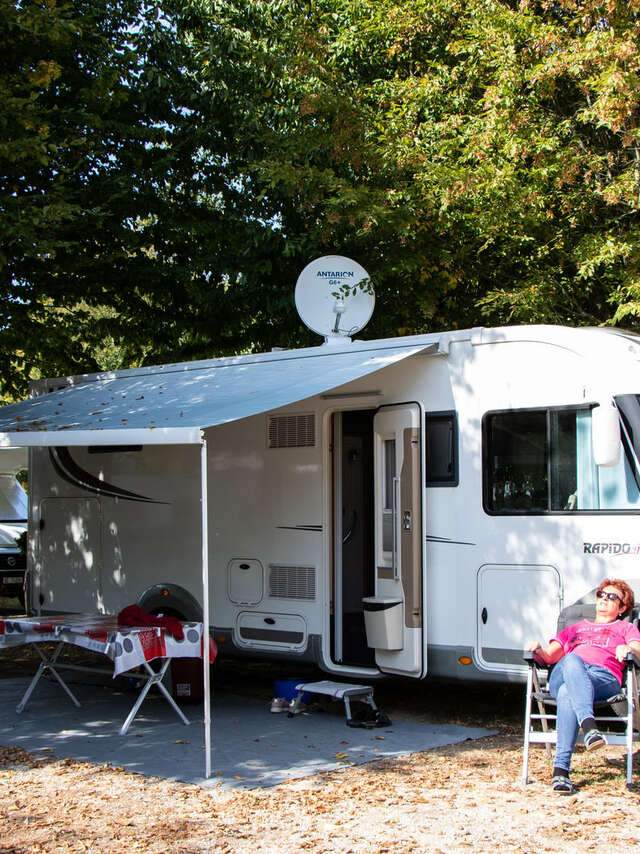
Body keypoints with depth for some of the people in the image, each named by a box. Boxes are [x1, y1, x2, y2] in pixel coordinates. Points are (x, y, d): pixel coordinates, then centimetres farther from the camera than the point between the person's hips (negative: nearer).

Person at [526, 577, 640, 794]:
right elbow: (549, 657, 28)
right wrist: (539, 651, 3)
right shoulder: (575, 628, 42)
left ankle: (560, 769, -54)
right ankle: (589, 727, -61)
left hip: (604, 677, -2)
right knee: (571, 660, -40)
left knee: (567, 694, -40)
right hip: (560, 676, 2)